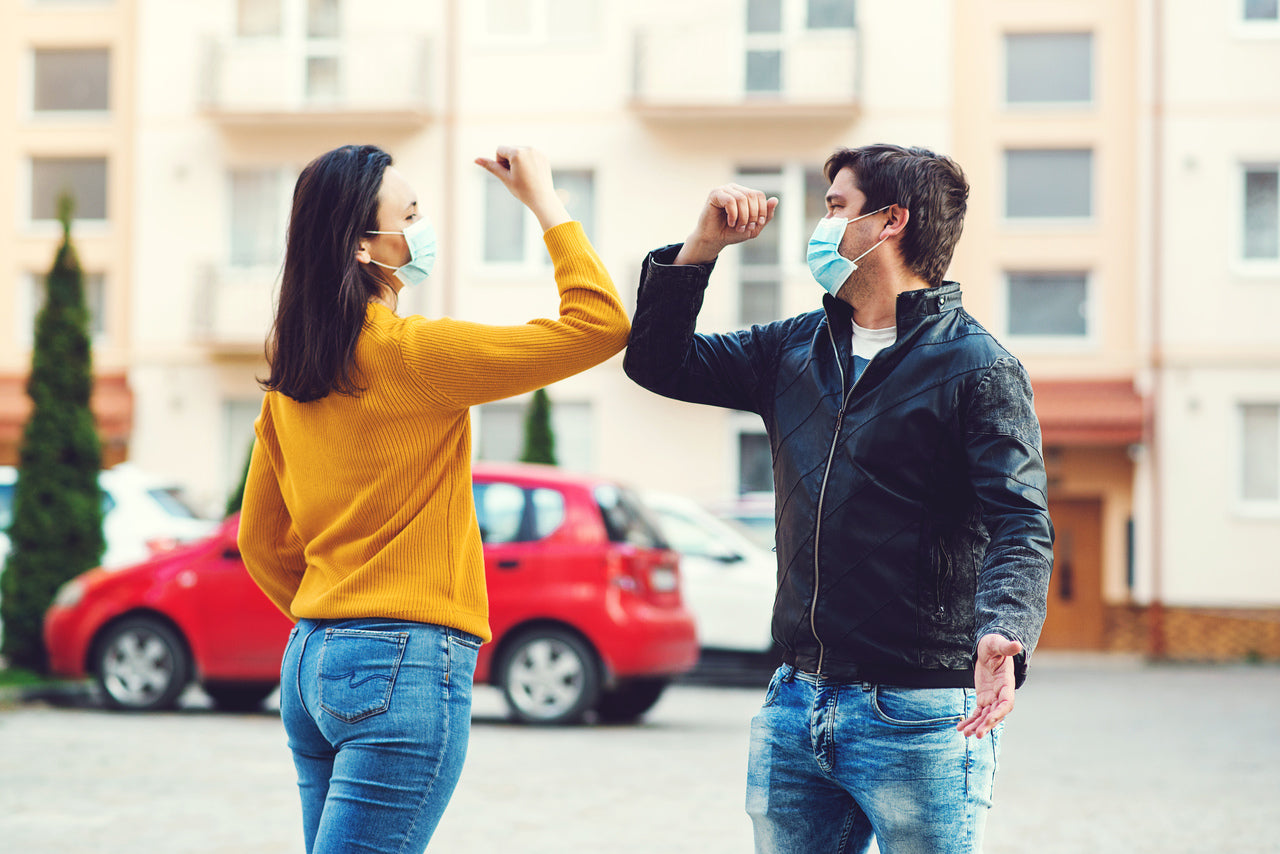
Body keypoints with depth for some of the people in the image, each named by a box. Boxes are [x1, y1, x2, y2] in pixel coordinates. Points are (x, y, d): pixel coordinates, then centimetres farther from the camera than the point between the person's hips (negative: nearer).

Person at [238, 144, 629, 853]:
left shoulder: (290, 377, 11)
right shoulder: (404, 352, -12)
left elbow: (260, 541, 19)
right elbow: (599, 325, -13)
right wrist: (544, 201, -4)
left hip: (311, 661, 8)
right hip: (404, 665, -8)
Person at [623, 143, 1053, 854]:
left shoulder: (978, 368, -7)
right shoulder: (794, 350, 14)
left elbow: (1020, 528, -16)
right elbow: (658, 362, 17)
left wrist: (1001, 635, -36)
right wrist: (703, 246, 5)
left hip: (919, 715, -6)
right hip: (796, 708, 6)